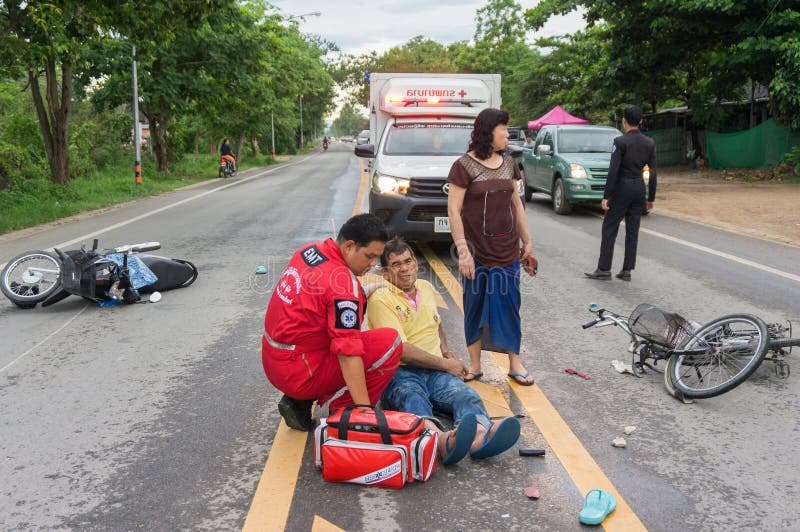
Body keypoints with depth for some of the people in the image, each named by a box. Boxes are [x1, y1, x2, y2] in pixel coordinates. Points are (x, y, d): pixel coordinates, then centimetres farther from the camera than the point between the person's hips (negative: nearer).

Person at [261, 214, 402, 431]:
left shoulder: (309, 250, 3)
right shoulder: (343, 284, -22)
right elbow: (349, 353, -25)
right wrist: (365, 409, -24)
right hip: (298, 373, -9)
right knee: (390, 342, -15)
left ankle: (299, 402, 13)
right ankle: (338, 409, -3)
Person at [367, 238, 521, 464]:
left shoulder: (427, 288, 20)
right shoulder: (380, 299, -3)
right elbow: (402, 350, -10)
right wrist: (445, 364, -5)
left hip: (435, 370, 5)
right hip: (400, 372, -5)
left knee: (465, 394, -29)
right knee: (412, 399, -40)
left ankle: (479, 436, -62)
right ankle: (442, 440, -73)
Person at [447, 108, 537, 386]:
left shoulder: (508, 163, 9)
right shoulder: (464, 165, -8)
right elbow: (453, 210, -11)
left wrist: (526, 240, 15)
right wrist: (463, 251, -17)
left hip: (507, 250, 4)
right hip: (477, 250, -4)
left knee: (509, 304, 8)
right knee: (475, 306, 6)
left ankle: (514, 362, 19)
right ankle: (475, 364, 18)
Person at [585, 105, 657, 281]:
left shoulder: (620, 141, -13)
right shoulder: (649, 143, 4)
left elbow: (613, 171, -17)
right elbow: (653, 173, 6)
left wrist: (606, 196, -14)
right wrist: (651, 198, 13)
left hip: (622, 188, -5)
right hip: (640, 188, 5)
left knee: (609, 229, 2)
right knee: (632, 231, 9)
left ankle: (604, 269, 3)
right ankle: (627, 270, 12)